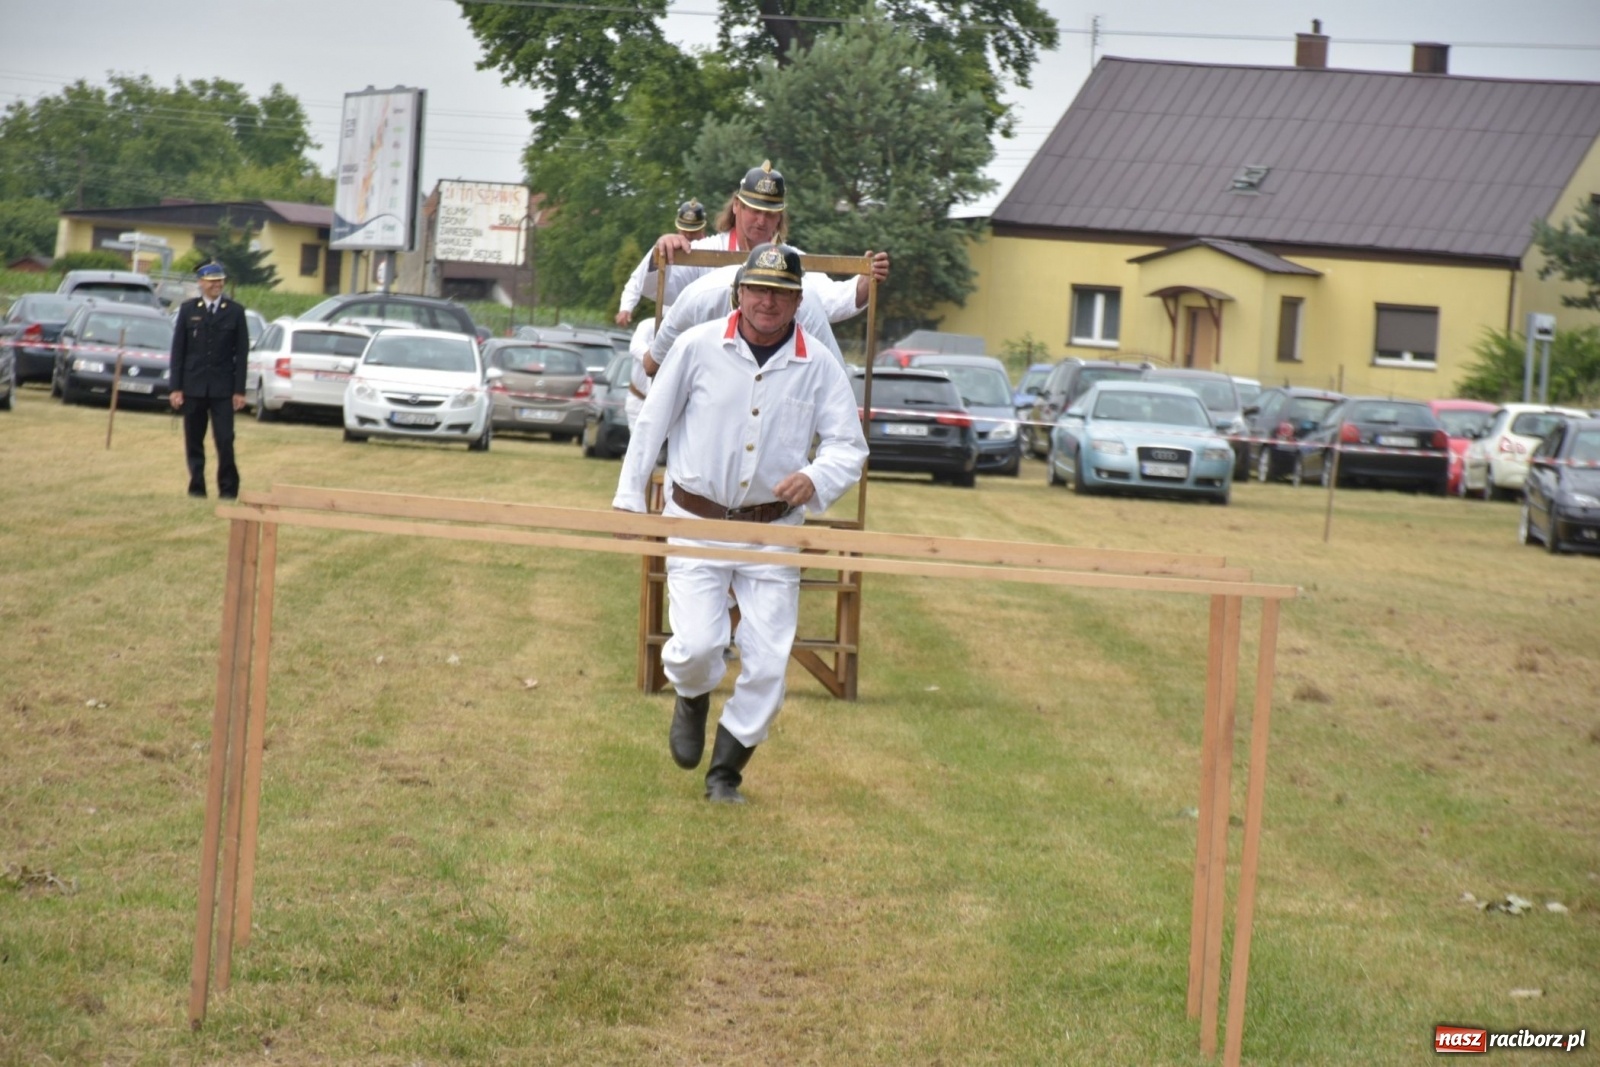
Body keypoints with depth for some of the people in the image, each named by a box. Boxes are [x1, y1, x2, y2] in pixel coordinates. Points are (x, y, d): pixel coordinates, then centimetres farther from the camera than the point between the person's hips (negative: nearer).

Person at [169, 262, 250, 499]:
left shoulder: (235, 311, 3)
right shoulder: (188, 309, 5)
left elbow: (241, 352, 2)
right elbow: (178, 350, 5)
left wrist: (239, 390, -4)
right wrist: (176, 388, -2)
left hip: (222, 388, -1)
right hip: (193, 386, 1)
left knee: (225, 440, -7)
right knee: (193, 442, 5)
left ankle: (228, 488, 3)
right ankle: (197, 487, 13)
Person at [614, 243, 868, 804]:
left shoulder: (820, 368, -4)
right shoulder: (698, 347, -6)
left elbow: (849, 446, -3)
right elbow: (653, 422, 4)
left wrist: (815, 479, -25)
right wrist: (629, 496, 5)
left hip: (773, 531, 2)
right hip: (697, 521, -1)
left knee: (768, 662, -2)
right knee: (697, 644, -14)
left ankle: (726, 770, 17)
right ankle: (692, 701, 23)